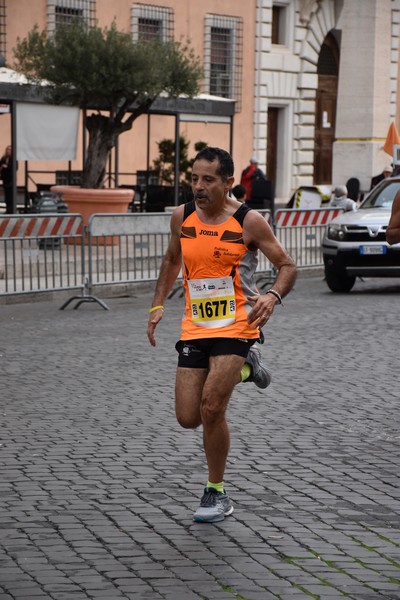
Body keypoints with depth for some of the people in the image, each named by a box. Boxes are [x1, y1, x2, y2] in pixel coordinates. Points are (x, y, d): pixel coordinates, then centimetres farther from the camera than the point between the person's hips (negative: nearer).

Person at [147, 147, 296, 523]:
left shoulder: (249, 222, -10)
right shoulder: (182, 217, 3)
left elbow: (287, 266, -4)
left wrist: (273, 296, -24)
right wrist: (158, 305, 13)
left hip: (236, 325, -5)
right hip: (195, 327, 5)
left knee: (211, 408, -17)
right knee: (188, 418, 3)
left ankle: (217, 493, 3)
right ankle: (243, 369, 29)